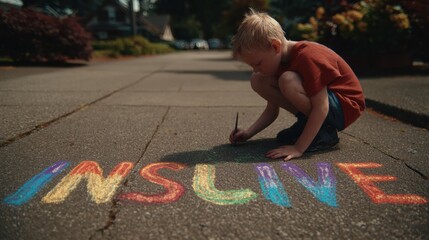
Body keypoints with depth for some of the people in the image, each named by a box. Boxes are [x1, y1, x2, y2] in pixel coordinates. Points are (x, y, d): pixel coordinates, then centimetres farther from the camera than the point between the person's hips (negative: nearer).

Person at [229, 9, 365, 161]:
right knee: (258, 81, -5)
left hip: (345, 107, -8)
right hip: (315, 100, 8)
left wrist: (298, 148, -32)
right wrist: (248, 133, -9)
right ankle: (307, 124, 0)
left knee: (288, 81, -34)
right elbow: (272, 110, 4)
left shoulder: (307, 56, -27)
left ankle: (325, 133, -14)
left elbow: (321, 108, -30)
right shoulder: (278, 60, -2)